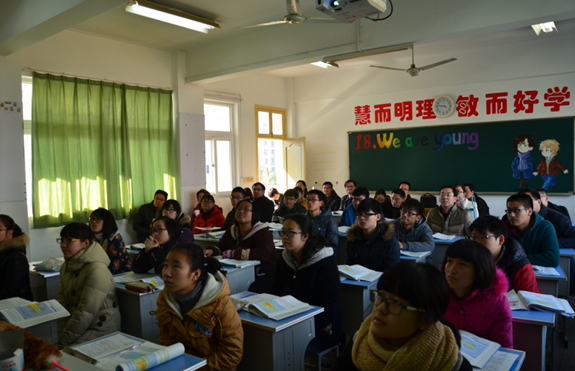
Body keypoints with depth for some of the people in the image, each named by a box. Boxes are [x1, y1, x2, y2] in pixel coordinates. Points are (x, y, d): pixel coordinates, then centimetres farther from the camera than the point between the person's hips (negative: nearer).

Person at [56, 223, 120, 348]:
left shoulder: (97, 270, -21)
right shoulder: (66, 267, 7)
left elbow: (85, 313, -22)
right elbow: (62, 305, 4)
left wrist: (62, 341, -16)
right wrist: (59, 335, -8)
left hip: (100, 329, -7)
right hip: (76, 322, 7)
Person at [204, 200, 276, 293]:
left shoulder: (264, 233, -8)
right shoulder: (231, 231, 14)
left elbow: (263, 253, -26)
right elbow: (220, 247, 18)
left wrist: (234, 253, -27)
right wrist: (211, 250, -7)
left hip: (260, 277, -6)